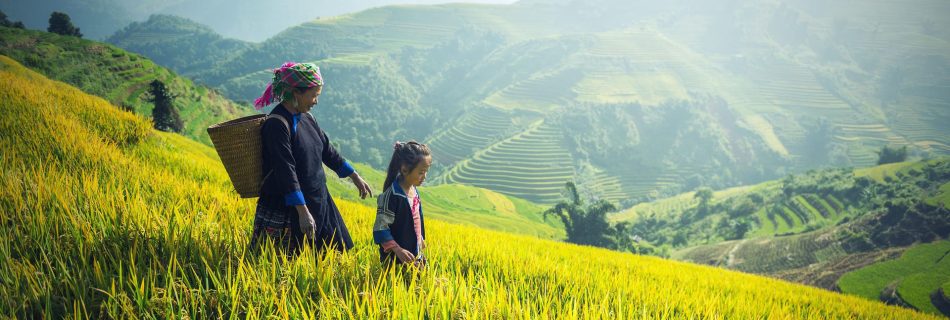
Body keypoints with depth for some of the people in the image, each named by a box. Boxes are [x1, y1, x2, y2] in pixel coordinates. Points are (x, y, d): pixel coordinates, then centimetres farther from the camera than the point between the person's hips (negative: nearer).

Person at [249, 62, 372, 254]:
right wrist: (303, 212, -28)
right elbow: (286, 171, -24)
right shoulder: (277, 124, -19)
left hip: (317, 201, 9)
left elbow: (327, 150, 18)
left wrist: (355, 177, 22)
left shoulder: (306, 118, 7)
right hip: (286, 208, -9)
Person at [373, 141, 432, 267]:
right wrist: (397, 250, -28)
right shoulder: (392, 195, -21)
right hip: (396, 259, -8)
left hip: (415, 254, 8)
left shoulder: (414, 191, 3)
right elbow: (380, 228, -22)